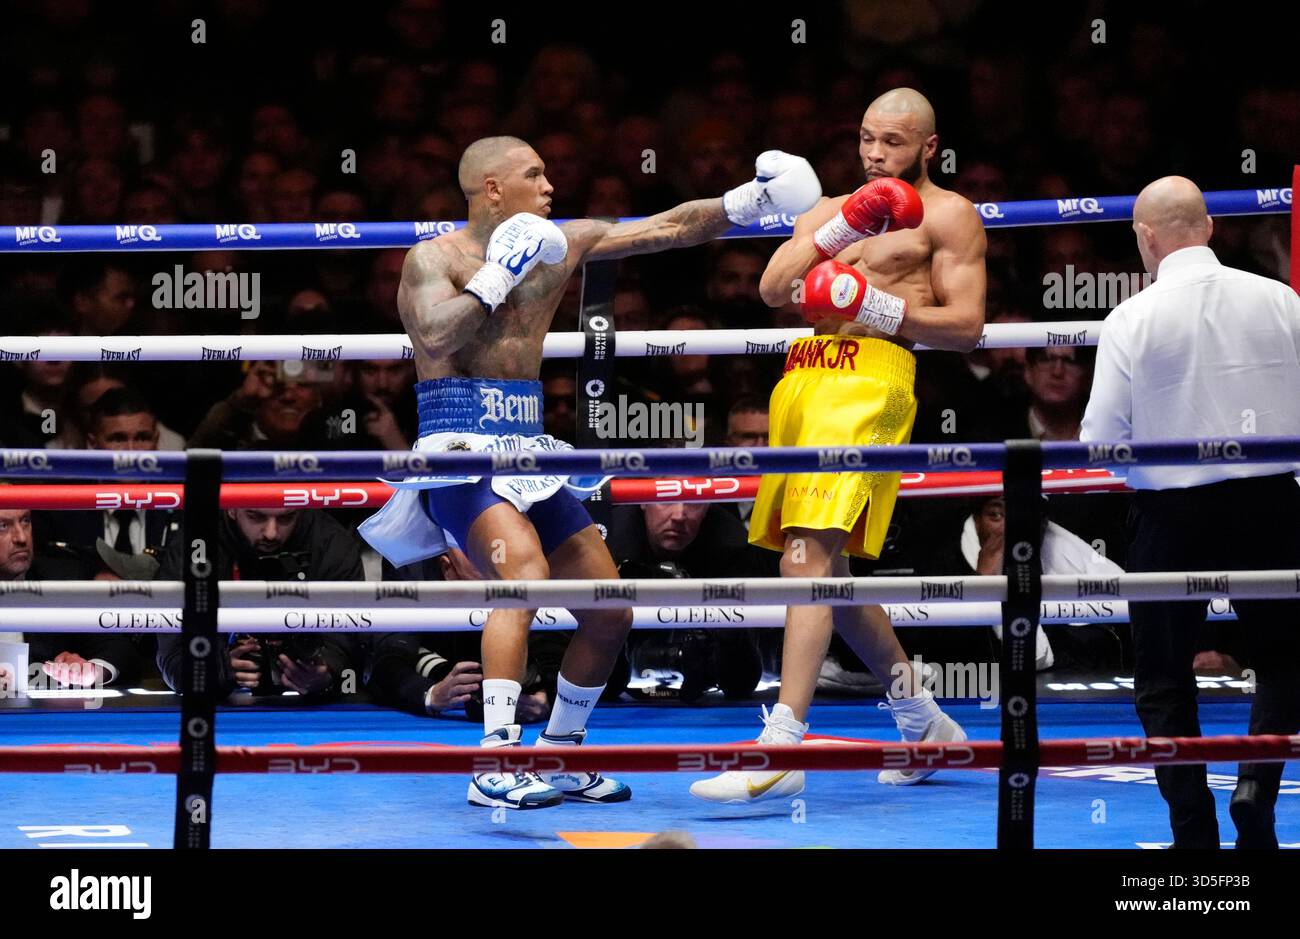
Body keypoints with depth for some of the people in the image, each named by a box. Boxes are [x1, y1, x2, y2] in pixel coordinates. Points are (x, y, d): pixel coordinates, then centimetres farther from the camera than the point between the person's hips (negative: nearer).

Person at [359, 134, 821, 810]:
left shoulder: (560, 246, 13)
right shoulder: (434, 259, -5)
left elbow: (667, 229, 17)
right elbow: (436, 337, -24)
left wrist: (748, 202, 12)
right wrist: (497, 276, -16)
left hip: (528, 452, 8)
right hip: (460, 450, -8)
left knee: (610, 618, 8)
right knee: (525, 569, -33)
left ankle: (560, 756, 27)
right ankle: (496, 766, -38)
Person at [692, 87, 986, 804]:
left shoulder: (948, 215, 6)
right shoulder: (830, 209, 25)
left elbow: (966, 326, -2)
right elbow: (773, 289, 10)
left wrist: (878, 307, -13)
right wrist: (840, 228, -2)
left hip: (870, 377, -8)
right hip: (802, 377, 8)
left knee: (809, 555, -20)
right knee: (826, 567, 12)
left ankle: (783, 746, -27)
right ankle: (923, 723, 28)